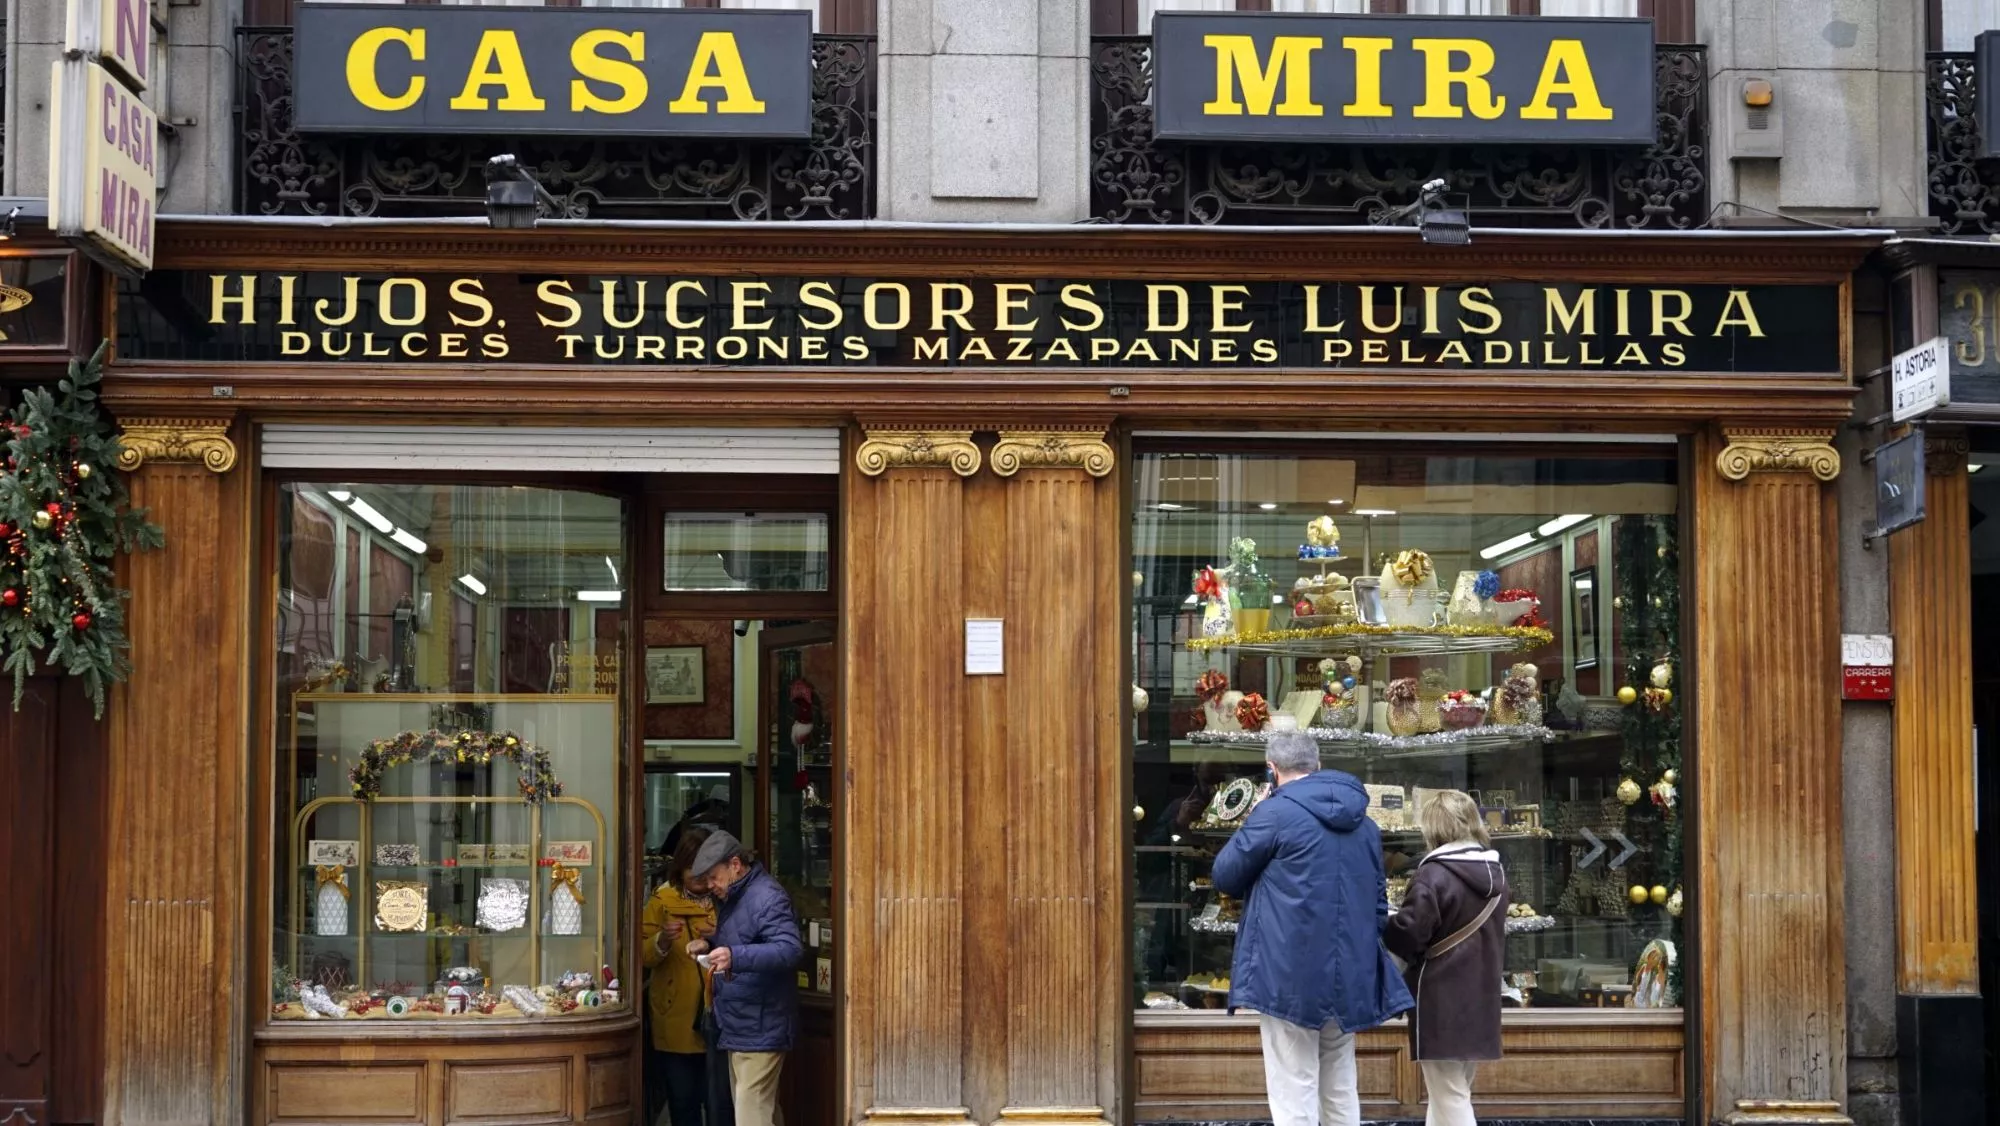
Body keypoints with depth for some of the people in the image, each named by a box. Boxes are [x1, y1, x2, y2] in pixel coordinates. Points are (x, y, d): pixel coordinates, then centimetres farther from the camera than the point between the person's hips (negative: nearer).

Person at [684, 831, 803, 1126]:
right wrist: (710, 944, 7)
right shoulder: (731, 899, 16)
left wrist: (735, 956, -40)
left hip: (760, 1032, -10)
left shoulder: (767, 898, -16)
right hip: (738, 1029, 10)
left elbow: (791, 950, -28)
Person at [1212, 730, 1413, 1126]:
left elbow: (1225, 876, 2)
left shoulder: (1276, 813, -9)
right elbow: (1378, 901, 20)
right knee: (1341, 1093, 14)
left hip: (1291, 975, -6)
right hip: (1348, 974, 6)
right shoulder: (1362, 822, 13)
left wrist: (1252, 826, 16)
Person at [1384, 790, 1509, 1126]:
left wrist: (1381, 927, 1)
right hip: (1480, 999, 8)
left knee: (1449, 1098, -3)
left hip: (1442, 1001, -8)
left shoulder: (1434, 874, -17)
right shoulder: (1494, 873, 9)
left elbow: (1408, 935, -18)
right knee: (1453, 1090, 18)